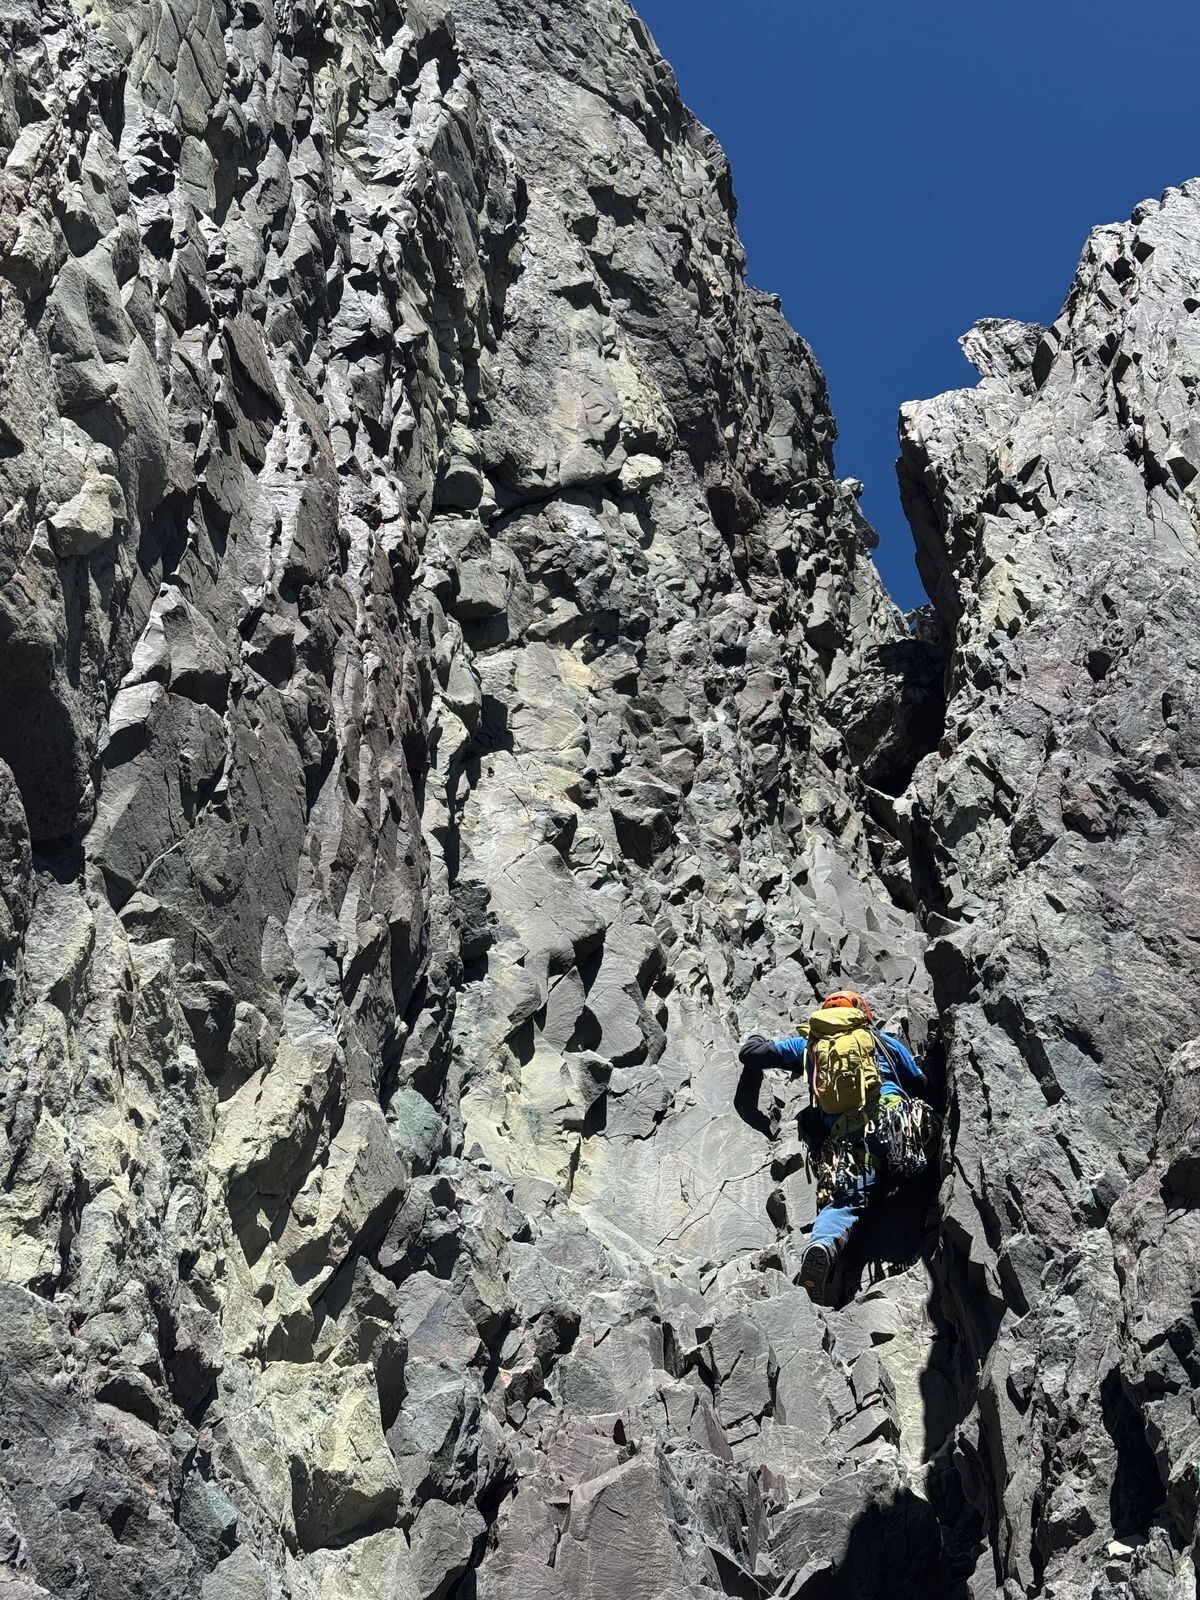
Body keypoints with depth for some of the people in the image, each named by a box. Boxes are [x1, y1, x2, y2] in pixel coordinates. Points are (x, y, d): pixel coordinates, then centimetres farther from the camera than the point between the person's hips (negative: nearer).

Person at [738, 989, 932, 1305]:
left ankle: (822, 1246, -39)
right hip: (895, 1125, -1)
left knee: (842, 1202, -7)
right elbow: (922, 1089, 32)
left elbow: (749, 1054, 30)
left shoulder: (807, 1045, 28)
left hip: (844, 1142, 1)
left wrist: (757, 1039, 54)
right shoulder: (886, 1042, 28)